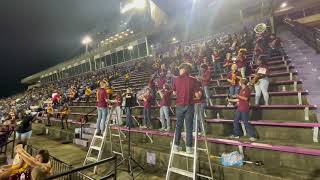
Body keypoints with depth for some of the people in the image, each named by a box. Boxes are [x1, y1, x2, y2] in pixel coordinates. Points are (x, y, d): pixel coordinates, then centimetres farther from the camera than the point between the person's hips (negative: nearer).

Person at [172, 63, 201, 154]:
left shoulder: (177, 79, 1)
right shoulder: (193, 80, -3)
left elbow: (174, 92, 10)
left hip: (179, 105, 1)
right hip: (189, 105, -1)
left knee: (178, 126, 11)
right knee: (189, 127, 5)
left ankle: (176, 146, 17)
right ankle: (188, 147, 9)